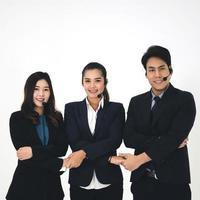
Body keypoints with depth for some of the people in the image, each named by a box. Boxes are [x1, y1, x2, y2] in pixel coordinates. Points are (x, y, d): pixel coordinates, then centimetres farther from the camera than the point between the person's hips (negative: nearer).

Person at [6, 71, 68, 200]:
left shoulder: (57, 117, 5)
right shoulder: (17, 118, -5)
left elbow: (62, 148, -5)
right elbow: (21, 150, -13)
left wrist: (34, 151, -20)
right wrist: (60, 164, -13)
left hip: (52, 182, 3)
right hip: (26, 182, -3)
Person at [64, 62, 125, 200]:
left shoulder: (116, 108, 3)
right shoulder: (72, 108, 3)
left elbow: (114, 141, -9)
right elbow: (74, 142, -7)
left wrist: (84, 152, -21)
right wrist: (108, 158, -15)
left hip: (109, 181, 0)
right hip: (80, 181, 0)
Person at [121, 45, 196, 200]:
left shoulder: (185, 99, -5)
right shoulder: (136, 102, 6)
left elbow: (174, 137, -16)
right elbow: (129, 138, -4)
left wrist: (139, 159, -17)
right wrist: (163, 142, -15)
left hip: (173, 182, -3)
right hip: (142, 181, 3)